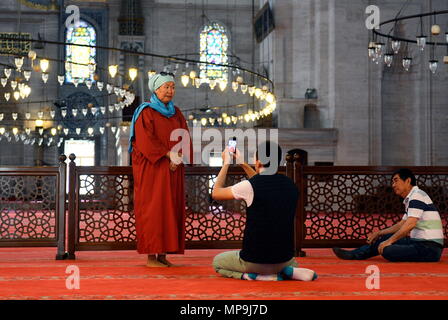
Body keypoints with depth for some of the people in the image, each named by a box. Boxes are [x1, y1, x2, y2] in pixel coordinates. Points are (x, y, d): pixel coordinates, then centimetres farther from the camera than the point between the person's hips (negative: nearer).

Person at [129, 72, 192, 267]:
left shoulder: (176, 113, 15)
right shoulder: (145, 112, -4)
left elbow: (185, 139, 8)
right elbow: (146, 141, -14)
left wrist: (178, 157, -9)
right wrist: (168, 155, -17)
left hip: (172, 170, 6)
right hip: (151, 169, -6)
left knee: (170, 209, 3)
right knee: (152, 209, -7)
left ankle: (163, 254, 7)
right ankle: (151, 256, -5)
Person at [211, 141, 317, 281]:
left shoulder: (249, 186, -17)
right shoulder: (290, 185, 0)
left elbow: (216, 193, 2)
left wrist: (226, 164, 12)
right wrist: (242, 164, 27)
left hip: (254, 261, -5)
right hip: (284, 259, 6)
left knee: (217, 262, 23)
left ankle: (261, 276, -2)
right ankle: (289, 272, 3)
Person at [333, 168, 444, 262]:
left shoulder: (417, 195, -12)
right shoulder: (410, 199, 21)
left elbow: (410, 224, -22)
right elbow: (402, 224, 27)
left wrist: (390, 241, -17)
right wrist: (379, 233, 22)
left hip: (429, 248, -10)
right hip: (420, 242, 10)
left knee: (387, 250, -28)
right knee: (385, 237, 13)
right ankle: (355, 255, 15)